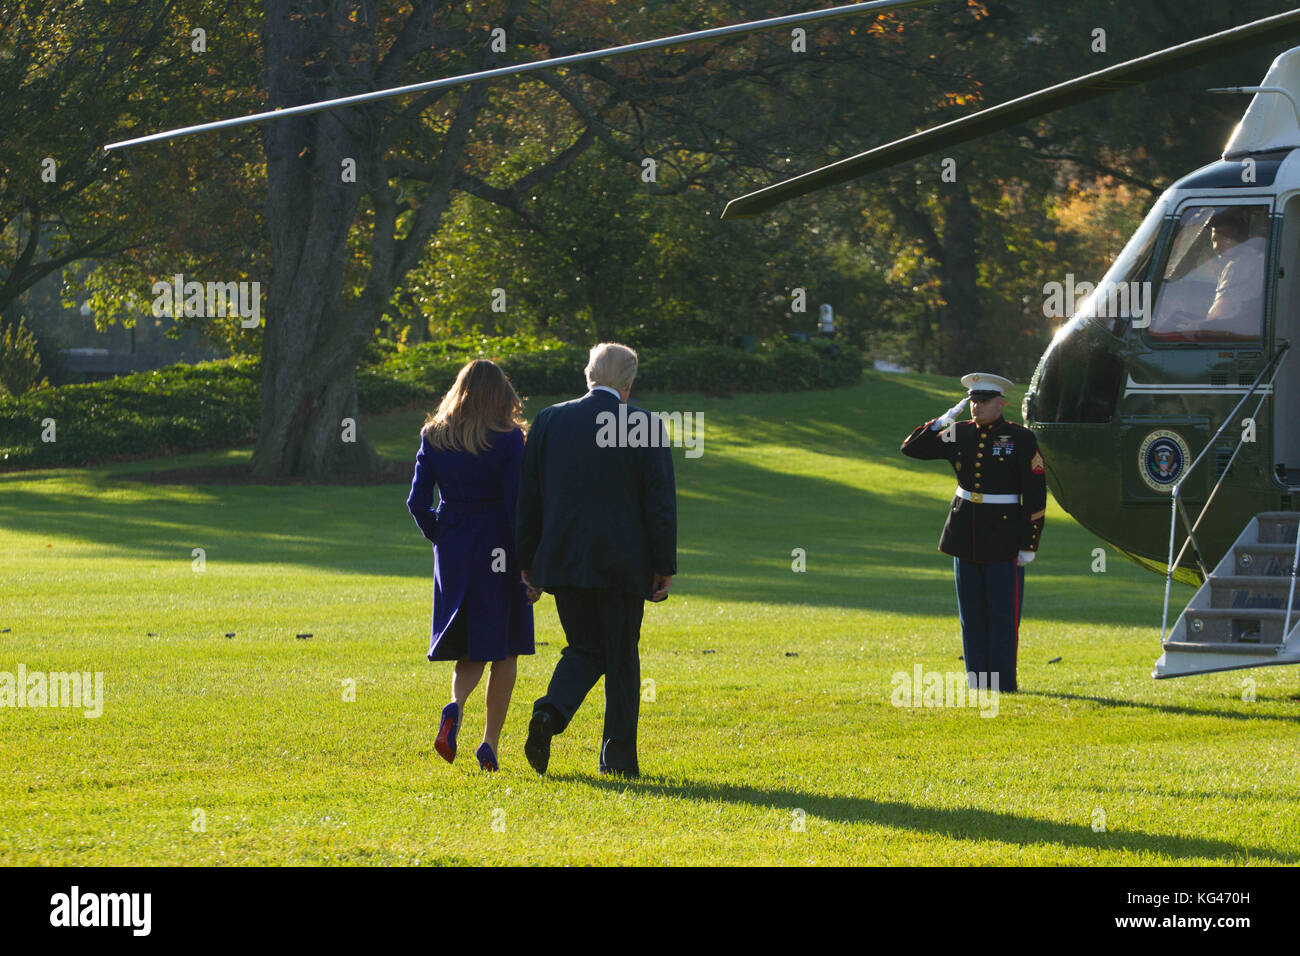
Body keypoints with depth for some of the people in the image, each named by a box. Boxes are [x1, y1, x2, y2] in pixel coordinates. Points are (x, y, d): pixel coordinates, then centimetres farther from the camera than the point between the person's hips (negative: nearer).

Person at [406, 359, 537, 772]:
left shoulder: (434, 438, 2)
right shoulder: (507, 439, -9)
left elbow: (417, 502, 0)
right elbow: (518, 505, -11)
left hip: (453, 552, 3)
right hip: (498, 552, -3)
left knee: (469, 650, 13)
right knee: (503, 651, 9)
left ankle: (455, 707, -18)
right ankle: (490, 745, 5)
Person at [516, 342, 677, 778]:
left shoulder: (550, 421, 2)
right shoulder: (645, 427, -6)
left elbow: (528, 496, 5)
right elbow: (660, 502, -6)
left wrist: (528, 561, 11)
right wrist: (664, 566, 1)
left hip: (564, 562, 2)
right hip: (622, 562, -2)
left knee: (585, 650, 15)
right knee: (621, 659, 10)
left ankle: (550, 713, -13)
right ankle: (619, 757, 10)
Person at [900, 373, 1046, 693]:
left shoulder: (1020, 438, -6)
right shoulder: (960, 434, 7)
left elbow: (1036, 495, -7)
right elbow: (912, 449, 8)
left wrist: (1029, 544, -10)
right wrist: (943, 421, -6)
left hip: (1003, 540, -5)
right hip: (965, 537, 5)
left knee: (1003, 615, -3)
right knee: (972, 613, 8)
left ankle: (1003, 682, 2)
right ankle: (977, 678, 15)